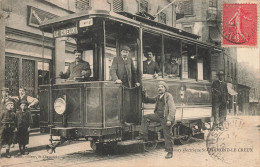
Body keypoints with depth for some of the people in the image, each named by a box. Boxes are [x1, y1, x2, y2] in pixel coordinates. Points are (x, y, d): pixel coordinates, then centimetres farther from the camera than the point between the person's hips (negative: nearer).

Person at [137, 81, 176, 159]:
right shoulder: (158, 97, 13)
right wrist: (144, 96, 4)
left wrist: (169, 120, -24)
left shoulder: (168, 96, -10)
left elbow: (172, 109, -17)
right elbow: (148, 100, 25)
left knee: (168, 135, -2)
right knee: (145, 117, -3)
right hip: (158, 116, 7)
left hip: (165, 118, -7)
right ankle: (144, 135, 0)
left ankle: (170, 152, 10)